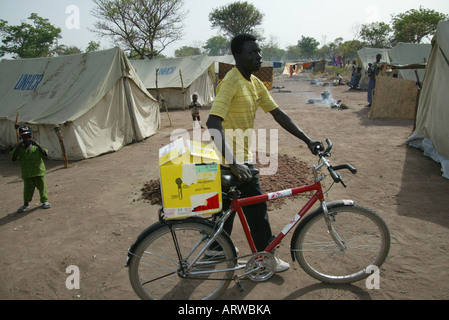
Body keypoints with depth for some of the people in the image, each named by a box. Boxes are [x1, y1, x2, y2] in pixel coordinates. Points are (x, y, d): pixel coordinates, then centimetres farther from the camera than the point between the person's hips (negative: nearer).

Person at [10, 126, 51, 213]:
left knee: (42, 187, 8)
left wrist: (38, 145, -23)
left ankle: (45, 201, 25)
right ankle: (26, 204, 24)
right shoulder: (20, 149, -1)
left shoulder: (36, 147, -2)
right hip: (27, 175, 1)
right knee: (28, 189, 7)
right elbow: (13, 158, -14)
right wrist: (17, 147, -21)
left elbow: (45, 154, -16)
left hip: (39, 172, -1)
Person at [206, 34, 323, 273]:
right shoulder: (231, 82, -22)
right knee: (256, 208, 3)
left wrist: (307, 140, 1)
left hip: (240, 157, 9)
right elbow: (213, 123, -32)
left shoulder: (255, 83, 7)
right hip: (235, 159, -9)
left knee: (228, 204, 21)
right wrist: (234, 163, -38)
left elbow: (278, 114, 7)